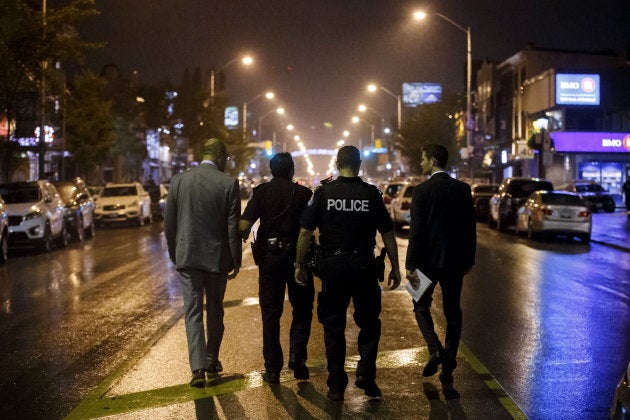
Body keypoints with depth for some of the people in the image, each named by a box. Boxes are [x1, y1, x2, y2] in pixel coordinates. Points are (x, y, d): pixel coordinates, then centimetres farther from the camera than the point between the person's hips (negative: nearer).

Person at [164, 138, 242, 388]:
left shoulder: (179, 181, -1)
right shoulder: (229, 184, -8)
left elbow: (169, 224, 4)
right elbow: (233, 227, -7)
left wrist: (174, 255, 15)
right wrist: (236, 260, 2)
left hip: (187, 256, 1)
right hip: (217, 257, -1)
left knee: (193, 312, 3)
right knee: (215, 311, 16)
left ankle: (198, 368, -9)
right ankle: (212, 362, 27)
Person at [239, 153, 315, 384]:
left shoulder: (260, 192, -1)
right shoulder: (304, 193, -3)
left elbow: (243, 226, -10)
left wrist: (243, 239, 10)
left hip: (270, 258, 1)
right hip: (297, 256, -1)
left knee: (271, 313, 8)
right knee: (302, 310, 15)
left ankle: (272, 368, 9)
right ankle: (297, 357, 0)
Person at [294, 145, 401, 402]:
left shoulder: (323, 193, -2)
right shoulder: (371, 194, -2)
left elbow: (305, 232, -3)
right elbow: (387, 234, 0)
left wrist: (299, 265, 6)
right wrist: (395, 267, 9)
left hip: (332, 265, 0)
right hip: (364, 266, 0)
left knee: (333, 327, 10)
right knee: (369, 323, 16)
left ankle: (336, 386, 13)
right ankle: (366, 374, 4)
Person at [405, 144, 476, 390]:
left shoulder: (422, 191, -11)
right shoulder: (463, 189, 3)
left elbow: (416, 230, -13)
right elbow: (471, 228, 6)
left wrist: (410, 264, -9)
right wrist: (468, 259, 14)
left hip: (429, 259, -4)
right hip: (455, 260, 4)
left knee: (421, 305, 15)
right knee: (452, 313, 11)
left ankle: (435, 349, -7)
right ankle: (447, 371, 13)